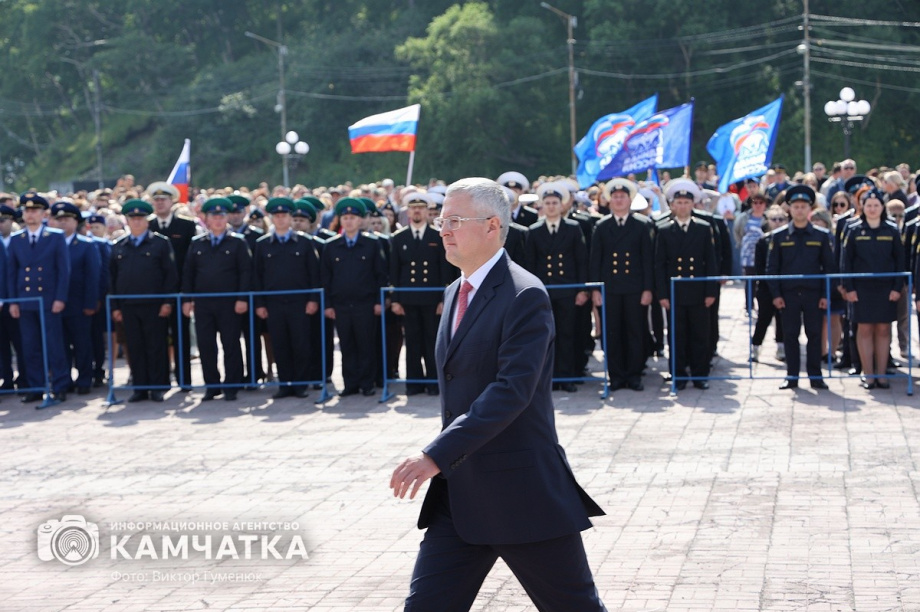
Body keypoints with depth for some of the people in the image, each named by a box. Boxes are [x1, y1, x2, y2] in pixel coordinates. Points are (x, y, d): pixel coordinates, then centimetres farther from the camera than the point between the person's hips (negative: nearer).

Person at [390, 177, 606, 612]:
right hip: (459, 495, 8)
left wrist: (437, 454, -30)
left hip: (525, 494, -8)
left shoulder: (525, 295, -14)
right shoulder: (455, 293, 15)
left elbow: (513, 389, -25)